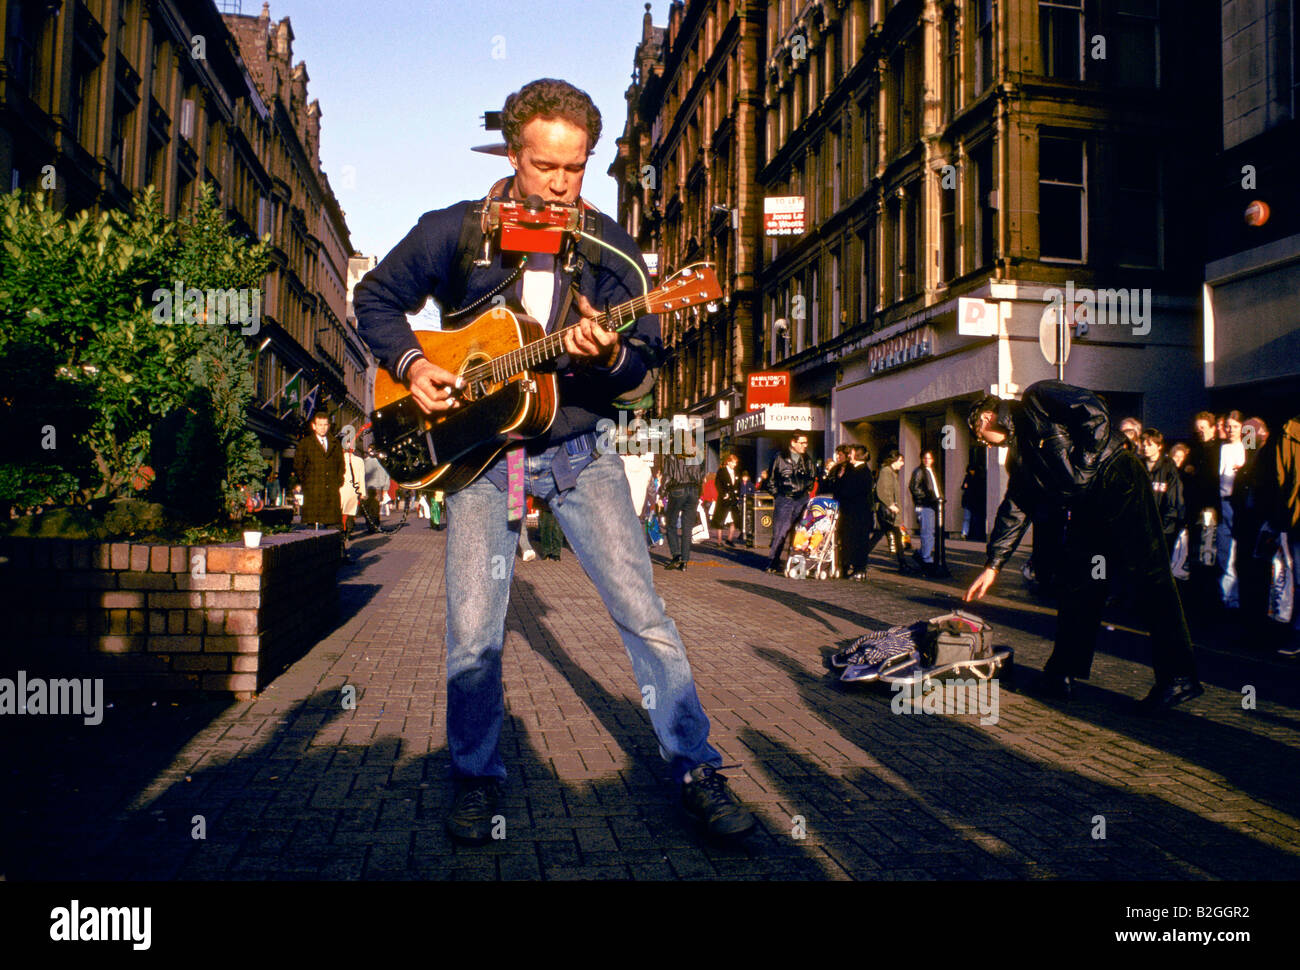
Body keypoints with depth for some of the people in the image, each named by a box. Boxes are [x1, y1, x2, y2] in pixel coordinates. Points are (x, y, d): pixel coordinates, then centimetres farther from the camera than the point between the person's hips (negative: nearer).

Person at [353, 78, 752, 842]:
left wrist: (609, 356, -25)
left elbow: (646, 369, -2)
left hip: (579, 451, 0)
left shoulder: (609, 246, -1)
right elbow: (375, 298, 11)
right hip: (477, 453, 0)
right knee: (473, 636, 0)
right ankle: (478, 779, 23)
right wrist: (412, 364, -7)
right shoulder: (456, 232, -1)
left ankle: (698, 769, 12)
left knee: (644, 614, -4)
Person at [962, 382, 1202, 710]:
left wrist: (1083, 465, -13)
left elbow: (1094, 413, -15)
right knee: (1077, 585, 7)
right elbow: (1014, 509, 21)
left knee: (1147, 573, -10)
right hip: (1086, 505, 9)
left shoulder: (1036, 399, -3)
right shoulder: (1019, 453, 19)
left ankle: (1179, 677, -8)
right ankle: (1065, 672, 14)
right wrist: (992, 566, 19)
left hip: (1118, 482, -9)